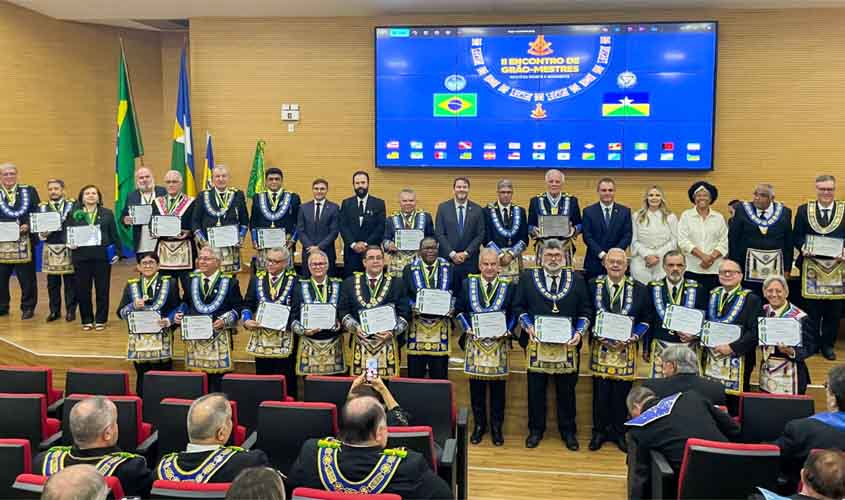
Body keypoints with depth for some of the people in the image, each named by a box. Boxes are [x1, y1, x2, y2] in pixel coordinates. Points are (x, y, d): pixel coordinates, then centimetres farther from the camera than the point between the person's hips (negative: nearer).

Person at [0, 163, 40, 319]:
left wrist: (28, 225, -14)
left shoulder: (29, 191, 6)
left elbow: (37, 212, 1)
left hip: (24, 241, -1)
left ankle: (28, 307, 16)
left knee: (27, 277, 5)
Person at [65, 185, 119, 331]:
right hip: (81, 256, 0)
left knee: (102, 289, 3)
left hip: (102, 256, 0)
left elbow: (114, 235, 6)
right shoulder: (73, 214, 7)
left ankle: (100, 320, 14)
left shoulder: (107, 214, 8)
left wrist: (116, 252, 0)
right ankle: (86, 320, 16)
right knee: (83, 290, 3)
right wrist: (70, 244, -12)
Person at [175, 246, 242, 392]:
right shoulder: (190, 280, 11)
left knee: (218, 377, -4)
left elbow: (237, 308, -1)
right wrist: (180, 314, 1)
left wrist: (225, 320, -16)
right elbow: (185, 303, 21)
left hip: (219, 338, -3)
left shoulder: (229, 281, -1)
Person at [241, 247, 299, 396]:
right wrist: (247, 320, -7)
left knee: (286, 378, 0)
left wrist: (286, 320, -17)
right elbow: (247, 304, 10)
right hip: (261, 335, 3)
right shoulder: (257, 279, 11)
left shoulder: (294, 280, 0)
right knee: (262, 376, 7)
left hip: (285, 336, -3)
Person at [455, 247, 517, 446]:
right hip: (475, 342, 1)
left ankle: (496, 427, 18)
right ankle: (479, 425, 20)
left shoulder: (509, 286, 3)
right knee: (476, 387, 6)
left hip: (499, 343, 0)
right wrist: (468, 328, -8)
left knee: (497, 387, 5)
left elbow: (514, 313, 5)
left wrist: (507, 331, -10)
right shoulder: (468, 284, 5)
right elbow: (459, 310, 7)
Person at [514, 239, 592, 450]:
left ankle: (568, 431, 23)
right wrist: (529, 326, -11)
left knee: (567, 390, 9)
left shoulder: (577, 279, 7)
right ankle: (536, 430, 22)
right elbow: (518, 307, 4)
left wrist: (579, 332, -8)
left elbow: (586, 310, 6)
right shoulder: (528, 277, 5)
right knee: (536, 389, 8)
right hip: (537, 342, 0)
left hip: (567, 344, 1)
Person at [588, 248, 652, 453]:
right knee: (600, 392, 3)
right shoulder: (593, 286, 1)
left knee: (622, 393, 6)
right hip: (600, 347, -1)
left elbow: (646, 319, 6)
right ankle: (599, 432, 18)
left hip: (626, 349, 1)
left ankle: (619, 432, 20)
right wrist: (600, 337, -10)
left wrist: (632, 338, -8)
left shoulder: (639, 289, 4)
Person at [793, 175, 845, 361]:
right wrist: (803, 247, -16)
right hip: (811, 266, 0)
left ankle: (828, 344, 20)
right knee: (811, 308, 7)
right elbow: (796, 235, 3)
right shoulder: (804, 210, 5)